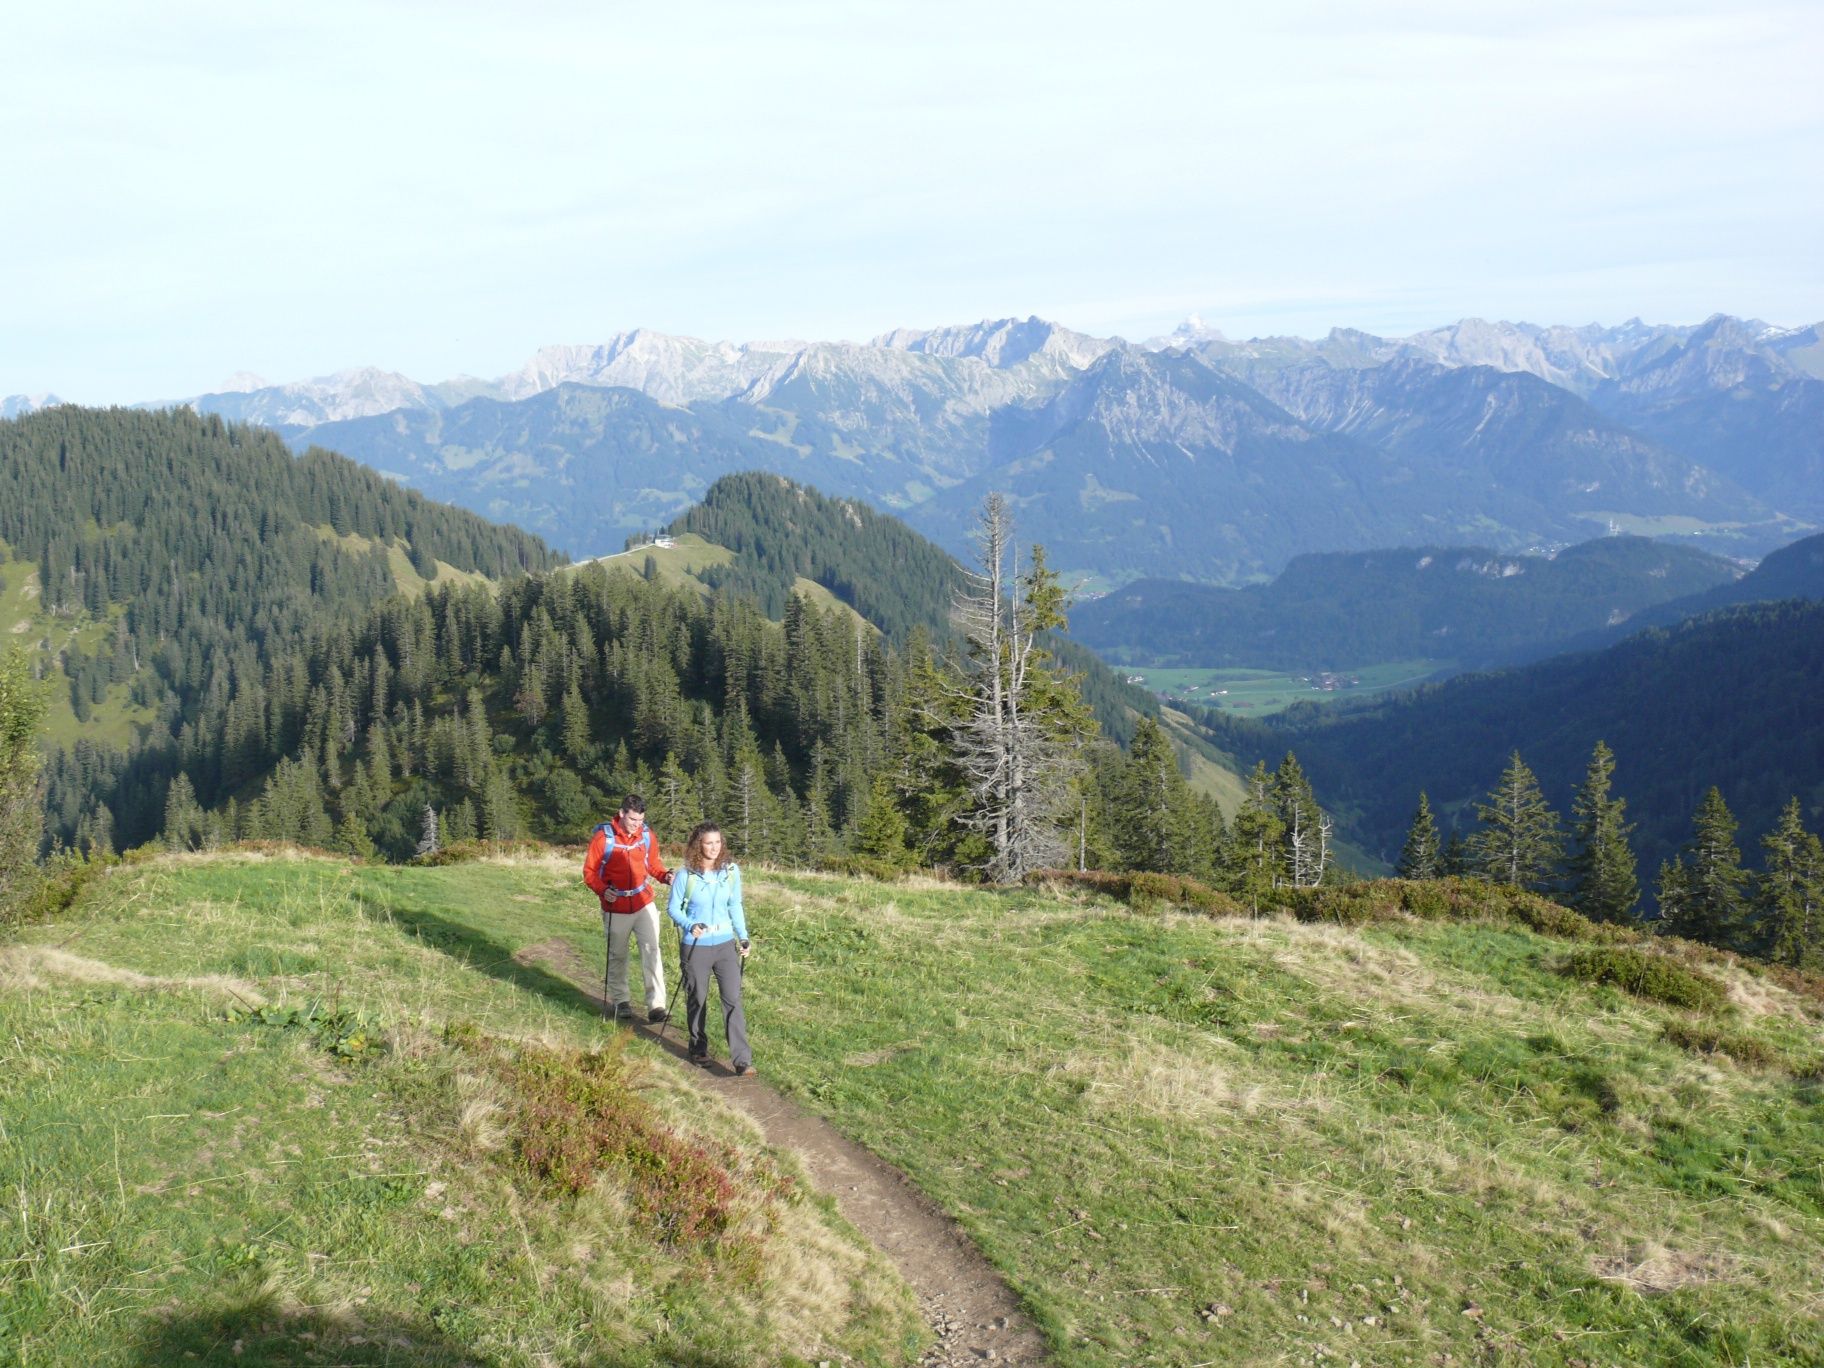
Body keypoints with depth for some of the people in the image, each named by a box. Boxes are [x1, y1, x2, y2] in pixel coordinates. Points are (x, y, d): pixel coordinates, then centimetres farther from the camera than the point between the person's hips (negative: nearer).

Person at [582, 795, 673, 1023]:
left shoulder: (646, 834, -3)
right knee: (617, 956, 13)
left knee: (651, 951, -9)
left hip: (644, 904, 2)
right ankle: (621, 1001, 29)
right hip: (616, 908, -2)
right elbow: (589, 871, -7)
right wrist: (602, 890, -24)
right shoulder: (603, 837, -13)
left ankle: (656, 1005, -9)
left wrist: (664, 875, -10)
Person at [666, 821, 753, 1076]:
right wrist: (689, 926, -20)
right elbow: (674, 908, -2)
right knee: (697, 999, 12)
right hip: (696, 946, -2)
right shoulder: (686, 876, -11)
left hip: (725, 943, 2)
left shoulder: (731, 871, -2)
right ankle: (699, 1048, 34)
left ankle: (742, 1060, -9)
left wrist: (744, 936, 5)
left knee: (733, 999, -7)